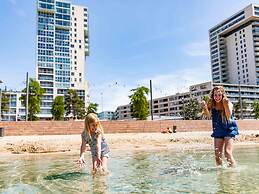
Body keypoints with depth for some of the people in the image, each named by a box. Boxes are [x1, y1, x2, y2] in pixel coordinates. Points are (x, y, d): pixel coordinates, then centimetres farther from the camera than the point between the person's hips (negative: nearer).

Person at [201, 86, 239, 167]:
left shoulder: (228, 103, -13)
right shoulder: (211, 104, -7)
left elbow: (229, 116, -31)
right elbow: (208, 115, -25)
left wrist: (226, 104, -46)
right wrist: (205, 107, -45)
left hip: (229, 129, -3)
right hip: (218, 130, 4)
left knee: (228, 153, -15)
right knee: (217, 154, 4)